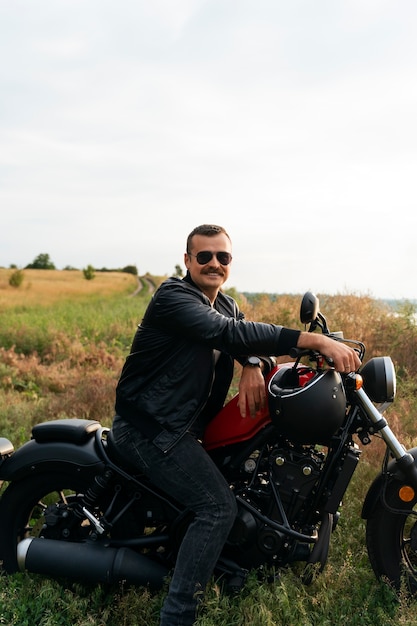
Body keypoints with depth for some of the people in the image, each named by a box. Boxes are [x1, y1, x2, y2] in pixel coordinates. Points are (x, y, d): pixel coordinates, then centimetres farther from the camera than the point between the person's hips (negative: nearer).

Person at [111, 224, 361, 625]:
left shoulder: (227, 305, 11)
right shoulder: (173, 296, -19)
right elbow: (230, 333, -33)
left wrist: (253, 366, -24)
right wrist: (317, 341, -39)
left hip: (185, 425, 9)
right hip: (149, 427, -9)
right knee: (219, 508, -17)